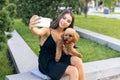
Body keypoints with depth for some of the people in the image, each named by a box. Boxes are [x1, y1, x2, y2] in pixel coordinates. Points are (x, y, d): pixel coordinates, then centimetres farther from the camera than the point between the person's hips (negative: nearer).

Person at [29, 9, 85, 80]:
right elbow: (38, 32, -39)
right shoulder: (48, 31, -15)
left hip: (59, 60, 5)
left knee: (77, 60, -22)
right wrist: (32, 27, -62)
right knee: (73, 71, -23)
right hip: (46, 64, -5)